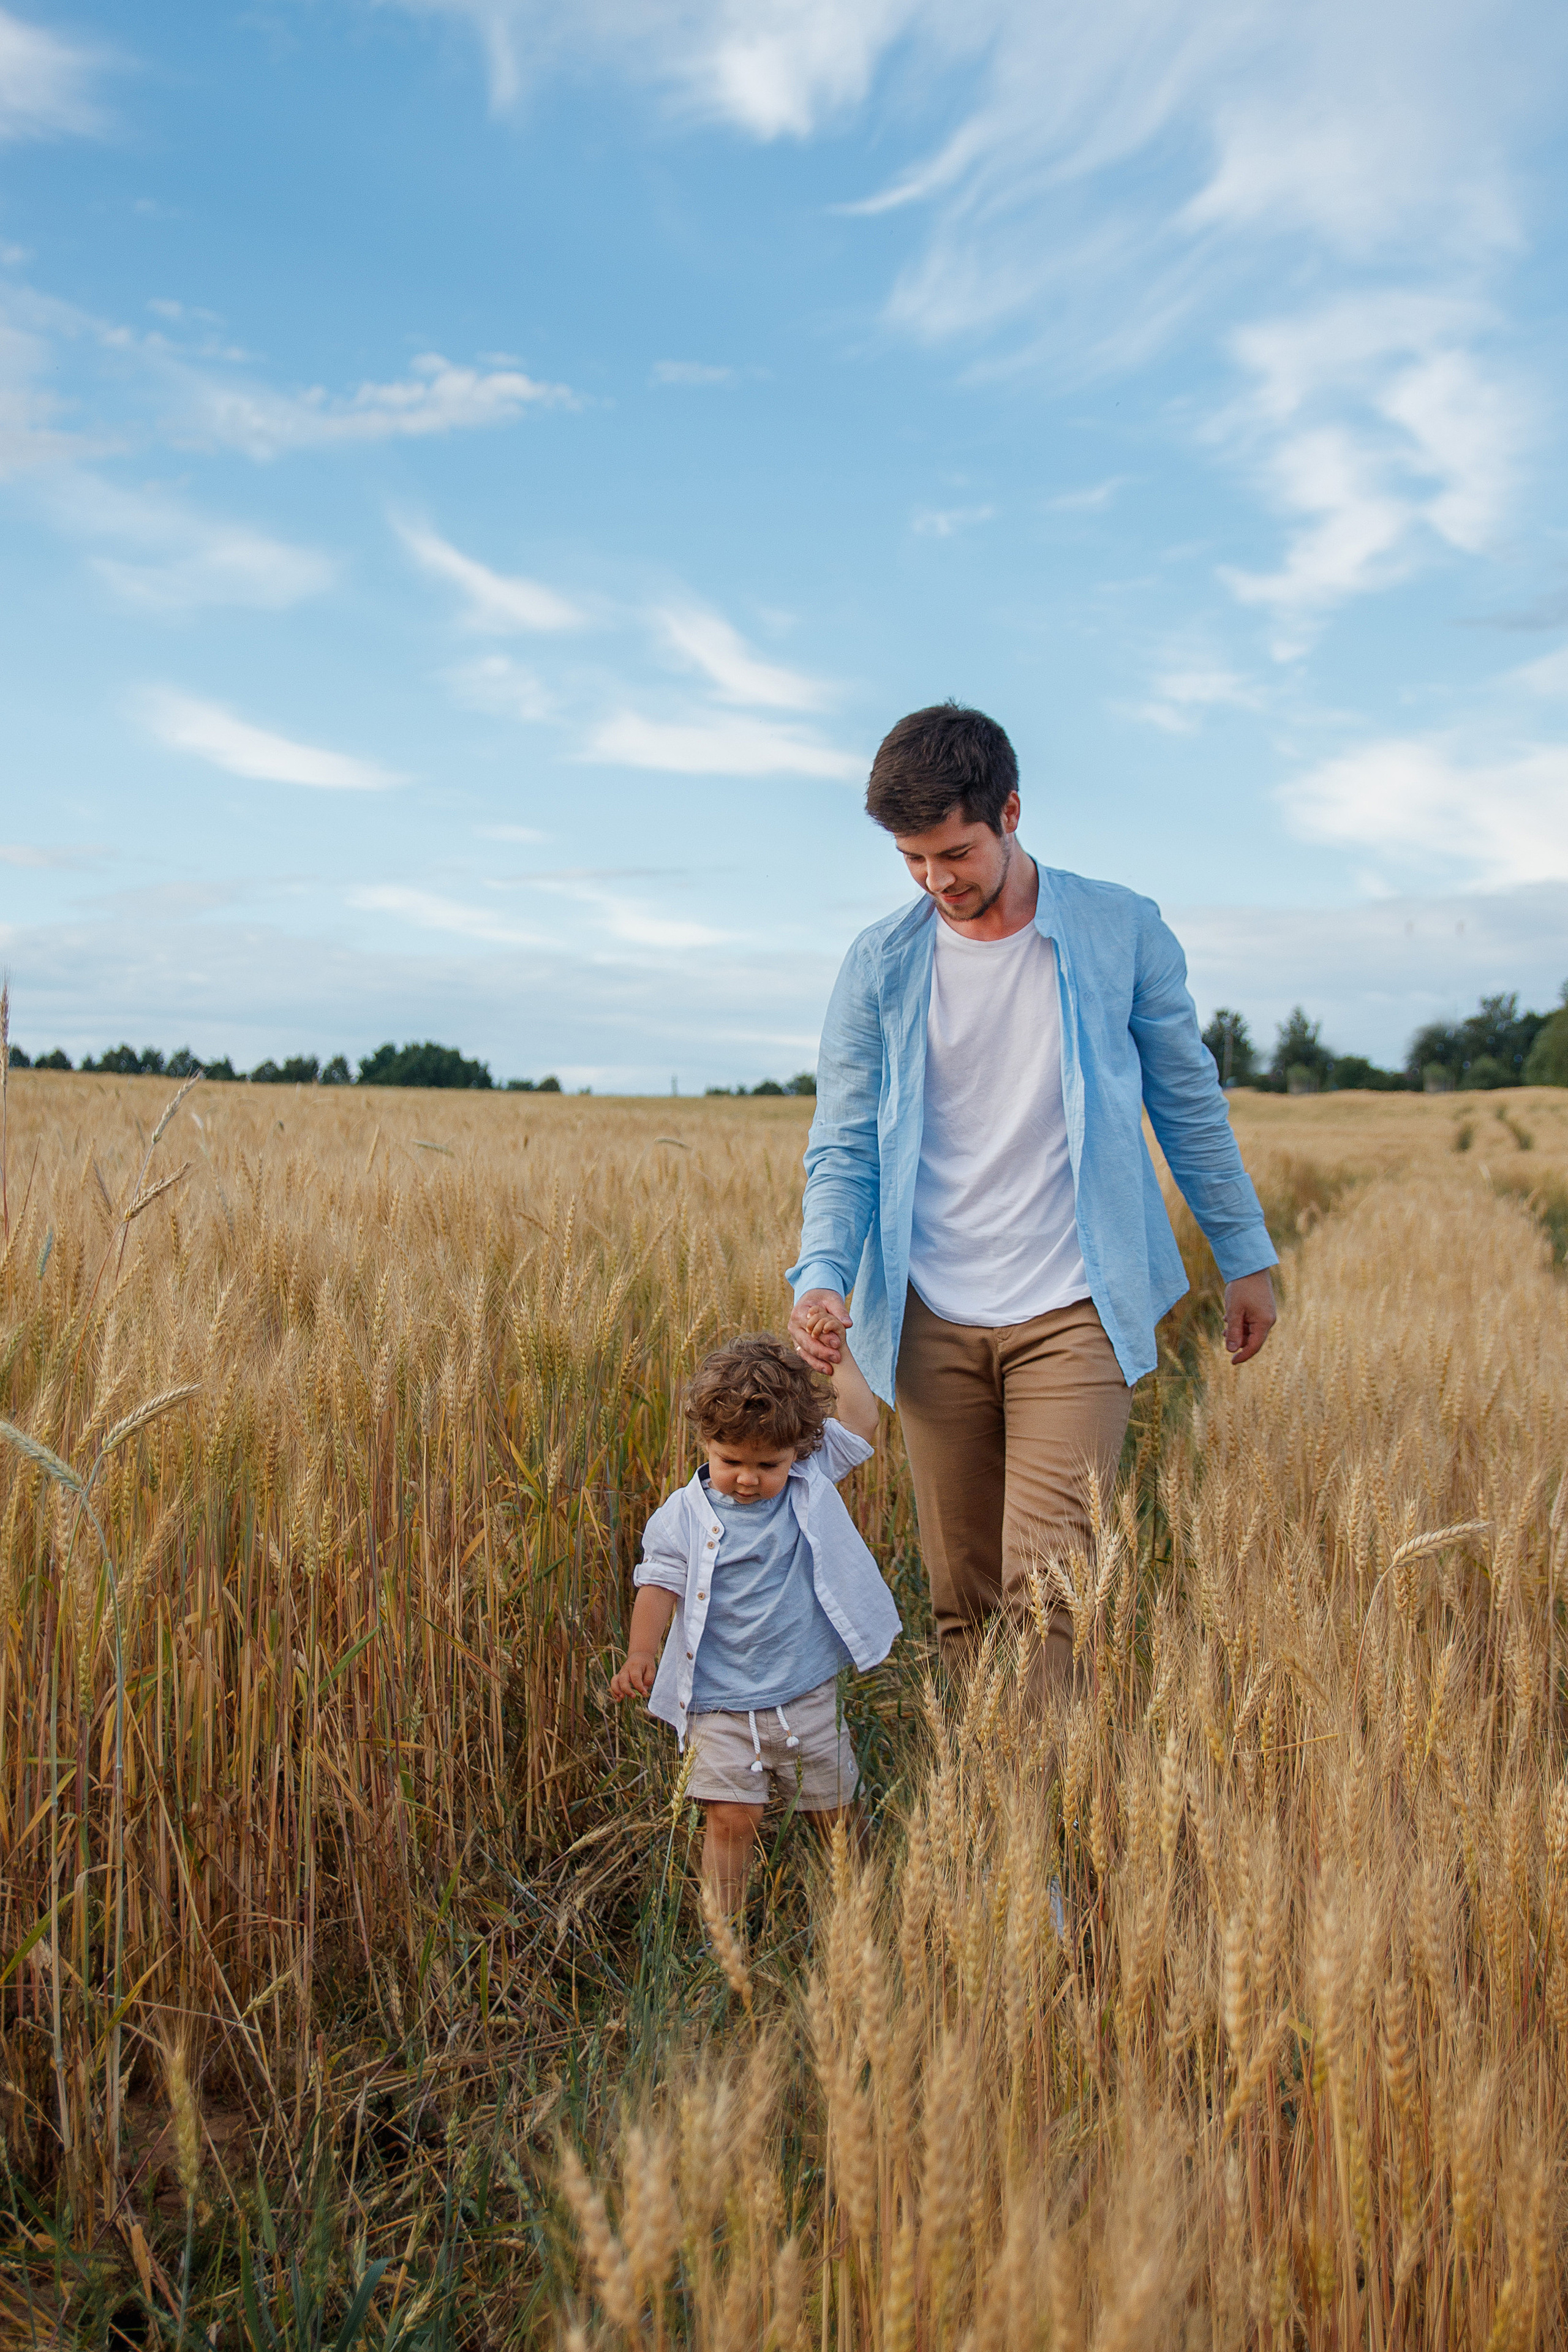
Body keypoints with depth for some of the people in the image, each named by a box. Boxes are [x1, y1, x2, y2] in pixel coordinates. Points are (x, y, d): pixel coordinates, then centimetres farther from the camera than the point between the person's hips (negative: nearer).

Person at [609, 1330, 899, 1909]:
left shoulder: (811, 1483, -2)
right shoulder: (683, 1517, -8)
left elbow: (859, 1425, -2)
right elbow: (660, 1584, -6)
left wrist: (839, 1358, -7)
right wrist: (642, 1651, -19)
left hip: (808, 1695, 2)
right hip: (720, 1704, -2)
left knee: (838, 1812, 15)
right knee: (730, 1817, -7)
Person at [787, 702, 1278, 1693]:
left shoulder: (1122, 931, -1)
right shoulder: (880, 965, 1)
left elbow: (1190, 1101, 9)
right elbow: (843, 1147, 3)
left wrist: (1248, 1254, 13)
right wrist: (822, 1275, -15)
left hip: (1074, 1314, -2)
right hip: (934, 1324, 2)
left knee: (1043, 1584, -11)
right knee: (963, 1599, 10)